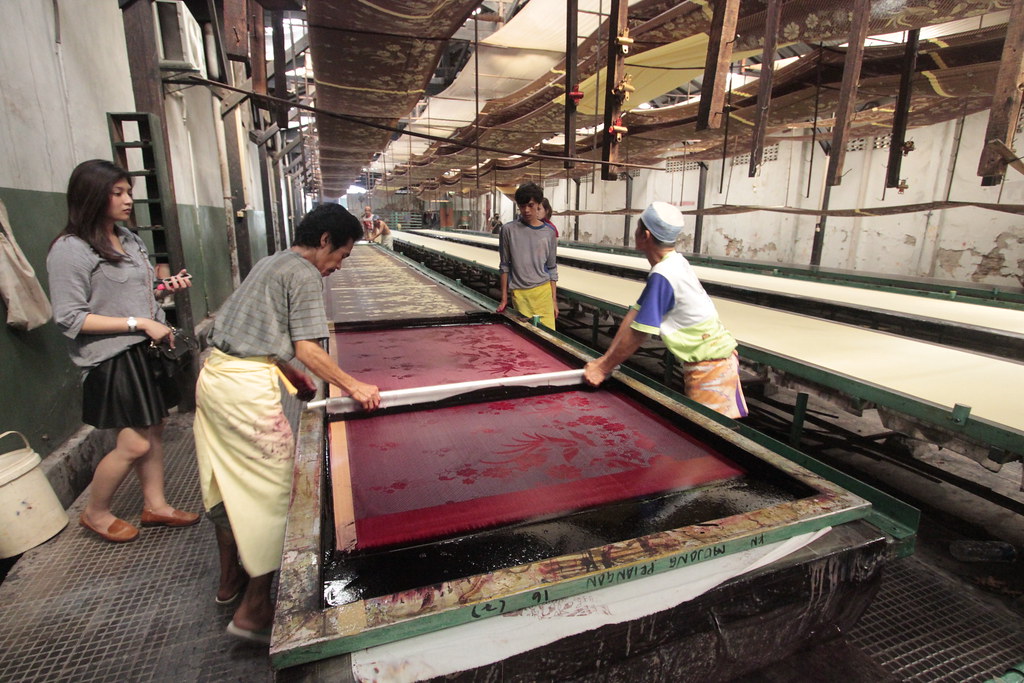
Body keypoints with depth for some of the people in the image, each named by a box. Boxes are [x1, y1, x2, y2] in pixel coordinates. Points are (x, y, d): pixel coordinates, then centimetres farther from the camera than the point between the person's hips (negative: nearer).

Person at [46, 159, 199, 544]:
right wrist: (139, 323, -21)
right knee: (135, 444, -2)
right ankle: (95, 514, 23)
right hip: (113, 359, -8)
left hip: (147, 351, 8)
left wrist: (165, 287, 2)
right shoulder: (70, 250, -14)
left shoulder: (128, 239, 10)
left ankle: (155, 505, 27)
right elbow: (70, 318, -17)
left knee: (154, 430, 12)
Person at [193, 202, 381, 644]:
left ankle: (230, 579, 37)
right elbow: (308, 350, -16)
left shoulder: (271, 263, 19)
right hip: (246, 389, -10)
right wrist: (353, 387, -11)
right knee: (272, 488, -1)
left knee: (226, 480, 19)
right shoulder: (304, 275, -10)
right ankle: (254, 611, 8)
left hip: (213, 375, 10)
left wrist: (292, 375, 19)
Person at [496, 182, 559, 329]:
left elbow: (552, 269, 9)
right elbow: (504, 266, 3)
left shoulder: (549, 233, 4)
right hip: (520, 294, -1)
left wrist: (554, 299, 6)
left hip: (544, 291, 2)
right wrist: (504, 298, 2)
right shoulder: (508, 230, -2)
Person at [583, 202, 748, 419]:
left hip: (711, 366, -10)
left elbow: (637, 334, -22)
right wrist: (605, 358, 2)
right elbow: (635, 312, 3)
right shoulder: (674, 262, 3)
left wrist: (603, 369, -10)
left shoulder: (662, 275, -27)